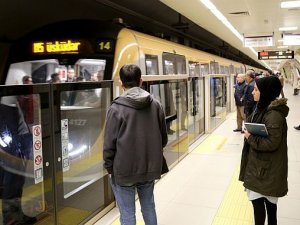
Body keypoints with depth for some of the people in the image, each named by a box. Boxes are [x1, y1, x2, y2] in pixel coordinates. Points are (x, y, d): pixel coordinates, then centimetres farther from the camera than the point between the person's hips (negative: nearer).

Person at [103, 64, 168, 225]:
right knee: (149, 207, 22)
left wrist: (109, 167, 2)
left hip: (124, 170, -4)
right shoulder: (155, 105, -1)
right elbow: (163, 138, 6)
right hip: (150, 168, 4)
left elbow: (109, 143, -12)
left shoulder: (117, 108, -14)